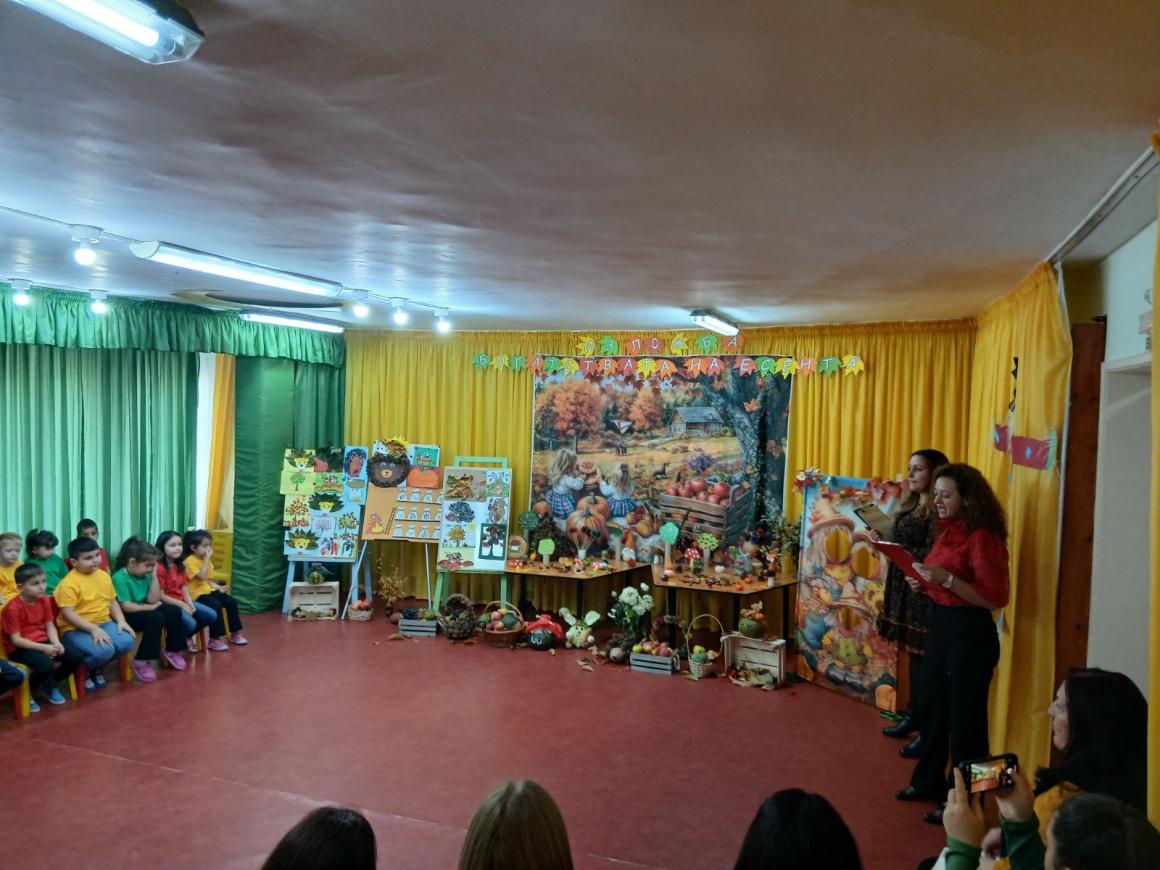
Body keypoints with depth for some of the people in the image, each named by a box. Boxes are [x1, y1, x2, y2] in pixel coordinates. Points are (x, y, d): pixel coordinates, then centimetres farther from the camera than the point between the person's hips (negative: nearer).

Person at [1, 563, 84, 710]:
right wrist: (43, 648, -25)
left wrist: (56, 643, -16)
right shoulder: (13, 608, -19)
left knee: (76, 657, -10)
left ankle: (48, 685, 14)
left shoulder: (45, 600, 2)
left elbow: (50, 626, 4)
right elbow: (16, 639, -19)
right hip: (20, 648, -7)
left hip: (42, 641, 7)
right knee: (47, 666, -33)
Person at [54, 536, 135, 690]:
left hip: (103, 623, 7)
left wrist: (121, 621, -3)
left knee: (126, 642, -19)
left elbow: (113, 601, 14)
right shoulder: (69, 583, -16)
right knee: (104, 650, -31)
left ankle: (96, 667, 12)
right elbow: (67, 614, -20)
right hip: (75, 629, -7)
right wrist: (93, 629, -27)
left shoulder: (104, 576, 6)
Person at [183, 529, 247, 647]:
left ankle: (235, 633, 8)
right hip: (196, 594, -8)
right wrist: (207, 559, -22)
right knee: (216, 605, -30)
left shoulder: (206, 560, 13)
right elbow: (202, 576, -25)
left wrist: (218, 587, -1)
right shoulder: (190, 561, -14)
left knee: (232, 601, -4)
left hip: (208, 590, 9)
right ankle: (214, 639, -20)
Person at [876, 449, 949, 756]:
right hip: (904, 587, 9)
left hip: (924, 590, -9)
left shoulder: (939, 509, -14)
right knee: (912, 654, 16)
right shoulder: (912, 505, 14)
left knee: (925, 659, -2)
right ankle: (914, 716, 28)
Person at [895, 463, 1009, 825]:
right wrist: (924, 582, 1)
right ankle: (928, 781, 36)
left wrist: (945, 579, -28)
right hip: (940, 624, 9)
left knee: (965, 717, 4)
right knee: (933, 706, 19)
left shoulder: (982, 538, -18)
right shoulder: (948, 531, 8)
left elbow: (996, 598, -22)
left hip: (970, 632, -9)